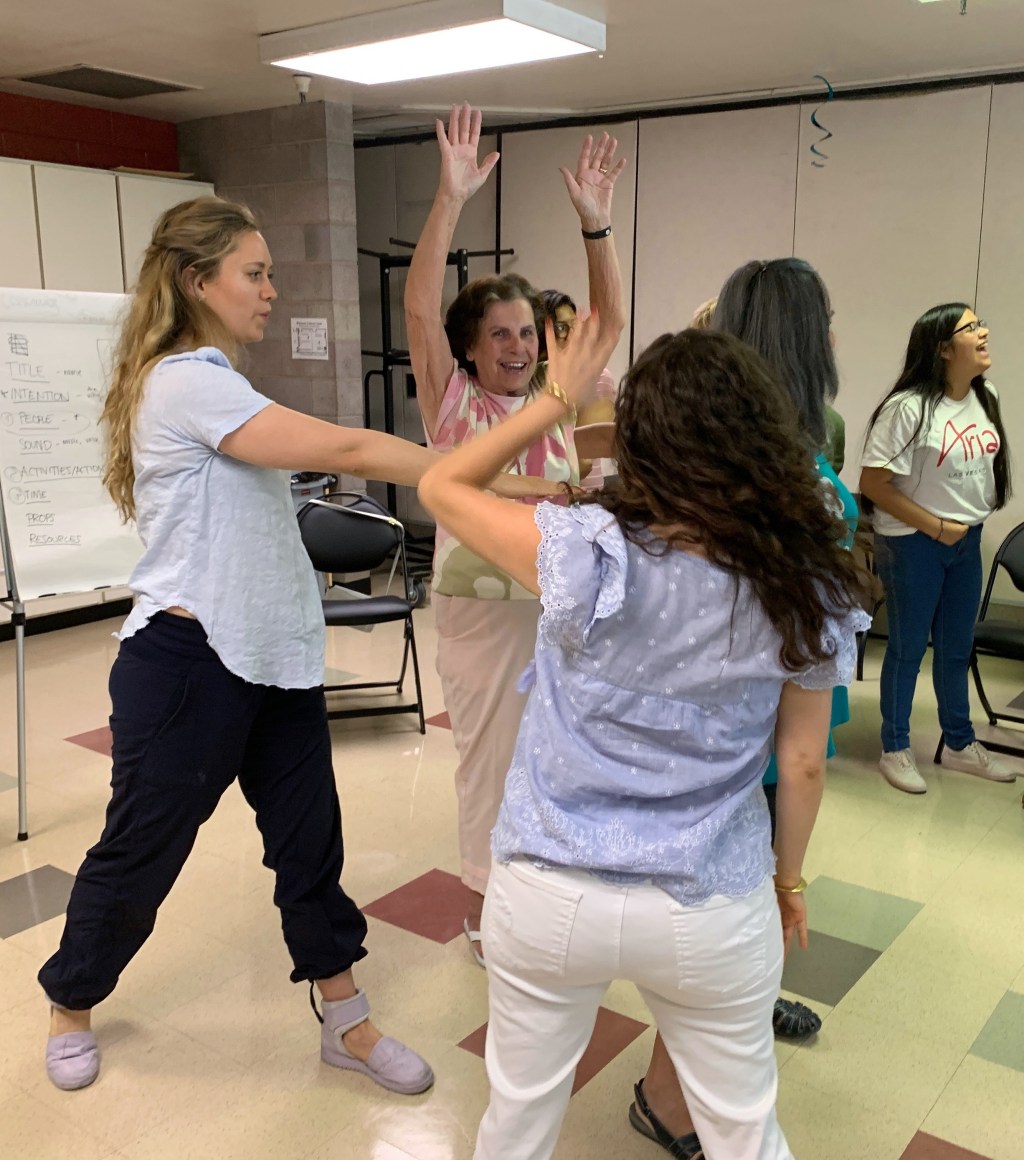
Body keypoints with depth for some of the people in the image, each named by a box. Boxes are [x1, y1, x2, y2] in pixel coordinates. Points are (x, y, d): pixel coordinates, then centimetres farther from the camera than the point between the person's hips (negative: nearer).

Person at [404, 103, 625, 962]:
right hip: (481, 608, -4)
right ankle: (484, 908, 27)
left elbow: (610, 319, -1)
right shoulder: (451, 401, -5)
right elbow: (419, 307, -17)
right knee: (490, 759, 9)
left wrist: (595, 223, -13)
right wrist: (452, 200, -26)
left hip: (559, 602, 4)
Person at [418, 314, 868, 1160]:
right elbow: (802, 763, -2)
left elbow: (441, 487, -5)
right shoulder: (807, 589, -12)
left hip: (549, 896, -1)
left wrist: (555, 400, -1)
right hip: (715, 913, 2)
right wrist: (790, 878, 13)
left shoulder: (589, 553, -20)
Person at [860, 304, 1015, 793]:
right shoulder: (908, 407, -20)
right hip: (912, 543, -7)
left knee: (957, 646, 17)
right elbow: (872, 483, -20)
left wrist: (968, 522, 4)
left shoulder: (985, 399, 2)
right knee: (908, 647, 5)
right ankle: (895, 749, 22)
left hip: (967, 539, 7)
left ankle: (960, 745, 33)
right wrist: (934, 526, -15)